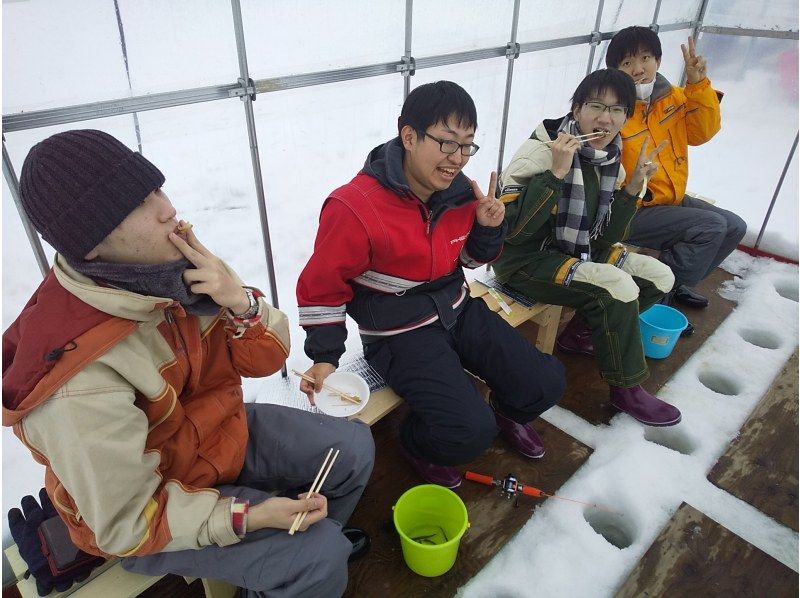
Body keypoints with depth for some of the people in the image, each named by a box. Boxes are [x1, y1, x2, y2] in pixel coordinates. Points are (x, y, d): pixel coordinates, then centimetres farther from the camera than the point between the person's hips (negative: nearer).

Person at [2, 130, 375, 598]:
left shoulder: (169, 266, -17)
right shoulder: (77, 384, -35)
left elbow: (264, 359, -9)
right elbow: (128, 523, -23)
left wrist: (241, 303, -29)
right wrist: (247, 517, -29)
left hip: (220, 431, 6)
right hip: (147, 514, -6)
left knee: (354, 449, 5)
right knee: (318, 557, -16)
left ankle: (314, 545, 34)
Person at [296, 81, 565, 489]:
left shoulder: (459, 190, -3)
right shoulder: (355, 209, -23)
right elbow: (321, 287, -13)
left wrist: (488, 229, -8)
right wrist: (324, 357, -14)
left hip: (458, 310, 7)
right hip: (399, 333, -6)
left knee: (546, 384, 1)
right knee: (471, 432, -19)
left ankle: (506, 411, 36)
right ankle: (416, 443, 15)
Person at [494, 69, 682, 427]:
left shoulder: (610, 161, 4)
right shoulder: (542, 148, -18)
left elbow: (605, 239, 3)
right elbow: (511, 229, -27)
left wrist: (633, 187, -9)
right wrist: (557, 172, -32)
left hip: (576, 255, 8)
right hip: (527, 259, -8)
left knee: (659, 277, 3)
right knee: (617, 289, -25)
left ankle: (580, 334, 17)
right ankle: (627, 390, -3)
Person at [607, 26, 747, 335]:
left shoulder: (671, 96, 2)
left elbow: (703, 131, 4)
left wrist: (698, 83, -6)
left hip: (672, 200, 9)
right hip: (632, 211, -9)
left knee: (735, 227, 12)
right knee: (711, 227, -21)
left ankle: (675, 284, 26)